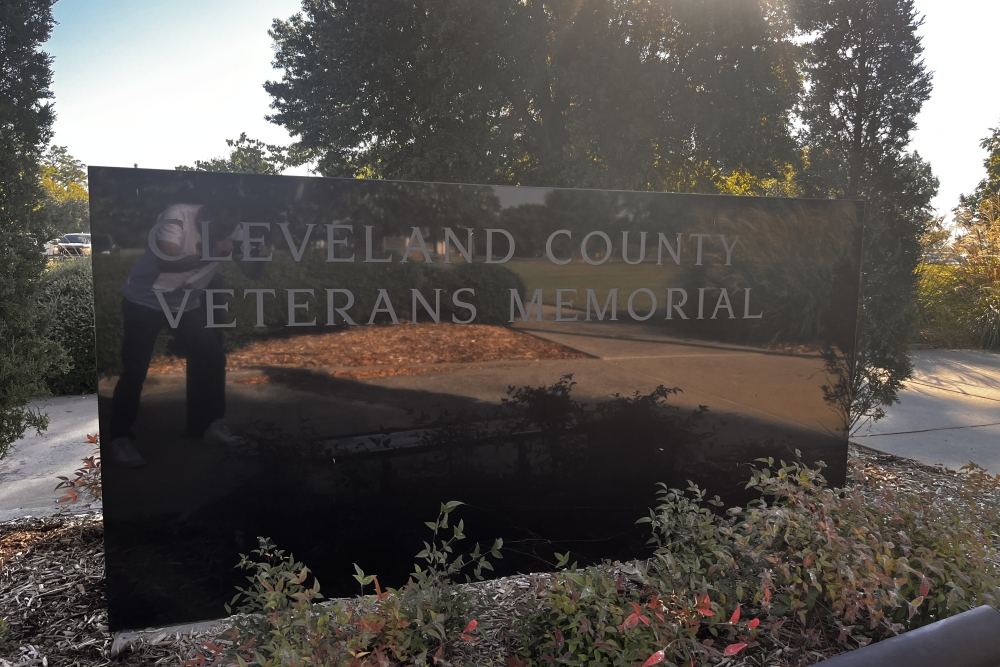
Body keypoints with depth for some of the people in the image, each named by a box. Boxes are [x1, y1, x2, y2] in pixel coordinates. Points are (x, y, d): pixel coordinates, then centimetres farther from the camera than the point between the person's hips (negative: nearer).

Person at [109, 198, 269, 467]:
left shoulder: (233, 232, -11)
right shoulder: (178, 216, -27)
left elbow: (251, 273, -9)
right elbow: (166, 263, -38)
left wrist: (260, 256, -30)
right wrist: (209, 255, -45)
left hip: (187, 304, 5)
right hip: (145, 301, -5)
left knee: (212, 356, -4)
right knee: (135, 369, -7)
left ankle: (209, 425, 11)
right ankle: (121, 439, 6)